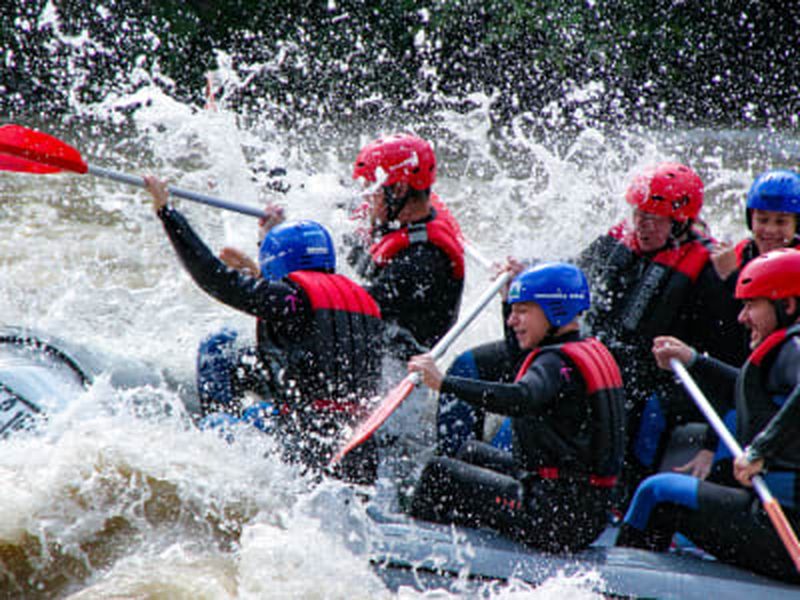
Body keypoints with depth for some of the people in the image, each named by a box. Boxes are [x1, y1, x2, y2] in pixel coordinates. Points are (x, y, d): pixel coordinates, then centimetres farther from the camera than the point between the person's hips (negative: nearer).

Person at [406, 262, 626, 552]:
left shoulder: (558, 362, -17)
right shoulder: (593, 351, 13)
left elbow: (520, 399, -39)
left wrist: (444, 383, -40)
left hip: (557, 516, -10)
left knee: (439, 473, -2)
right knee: (473, 452, 28)